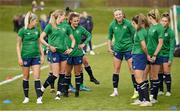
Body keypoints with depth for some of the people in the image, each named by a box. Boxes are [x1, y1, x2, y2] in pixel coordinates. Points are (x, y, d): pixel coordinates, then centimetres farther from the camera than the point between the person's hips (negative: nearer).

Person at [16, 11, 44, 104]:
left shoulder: (36, 30, 6)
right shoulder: (22, 31, -7)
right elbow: (18, 46, -4)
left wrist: (42, 55, 12)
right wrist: (19, 58, -9)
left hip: (36, 56, 3)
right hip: (25, 56, -3)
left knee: (37, 77, -5)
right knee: (26, 77, 7)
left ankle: (39, 98, -7)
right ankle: (26, 97, 18)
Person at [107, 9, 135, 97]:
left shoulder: (128, 23, -9)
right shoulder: (112, 25, 1)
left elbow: (134, 35, -3)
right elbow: (110, 37, 13)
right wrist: (109, 47, 6)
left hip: (128, 49, -3)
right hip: (117, 49, 3)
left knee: (132, 69, -3)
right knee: (116, 69, 5)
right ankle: (115, 91, 13)